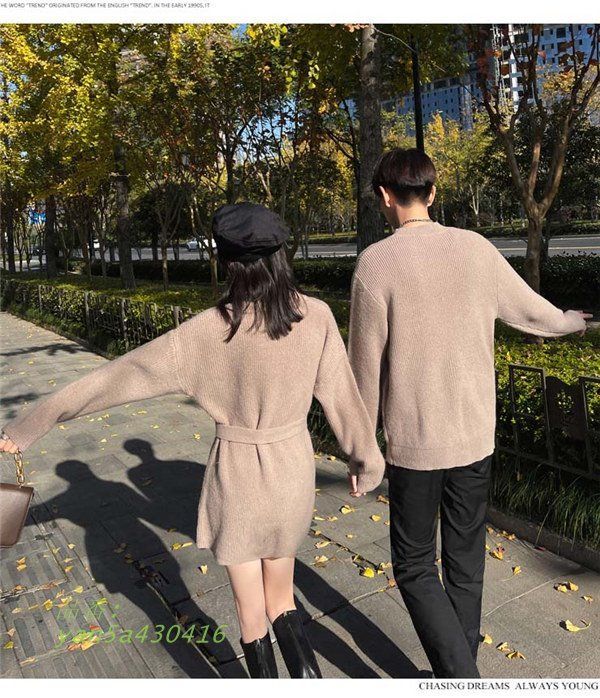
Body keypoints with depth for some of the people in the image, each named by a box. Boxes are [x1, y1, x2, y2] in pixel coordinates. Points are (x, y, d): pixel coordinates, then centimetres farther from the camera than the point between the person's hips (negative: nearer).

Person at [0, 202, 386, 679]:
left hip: (238, 474, -3)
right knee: (281, 601, 24)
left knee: (251, 614, 18)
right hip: (293, 469, 3)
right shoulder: (317, 316, -11)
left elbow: (121, 376, -13)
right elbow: (341, 395, -2)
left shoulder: (208, 331, -18)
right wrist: (365, 459, 14)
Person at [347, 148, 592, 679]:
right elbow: (534, 314, 11)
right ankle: (458, 672, 36)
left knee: (414, 566, 14)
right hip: (475, 436, 4)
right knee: (465, 563, 19)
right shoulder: (477, 249, -2)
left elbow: (366, 366, -9)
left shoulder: (375, 262, -13)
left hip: (413, 441, -4)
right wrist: (575, 320, 35)